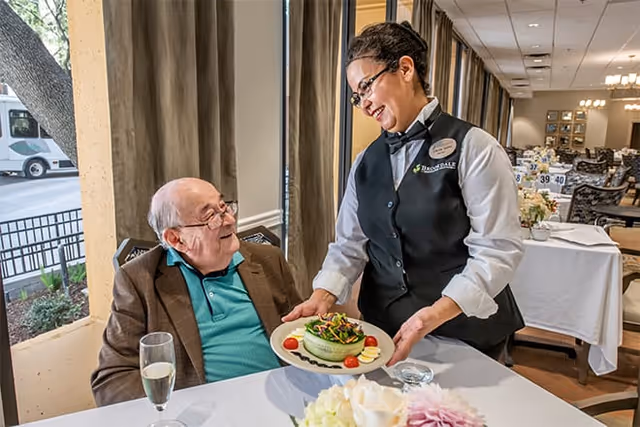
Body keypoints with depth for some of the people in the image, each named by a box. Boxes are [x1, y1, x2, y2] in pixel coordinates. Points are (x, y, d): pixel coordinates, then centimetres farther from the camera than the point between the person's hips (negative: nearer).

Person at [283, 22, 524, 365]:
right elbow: (349, 244, 3)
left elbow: (497, 251, -17)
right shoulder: (365, 162, 3)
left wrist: (434, 315, -26)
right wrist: (323, 295, -14)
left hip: (463, 331, -4)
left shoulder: (473, 148, -12)